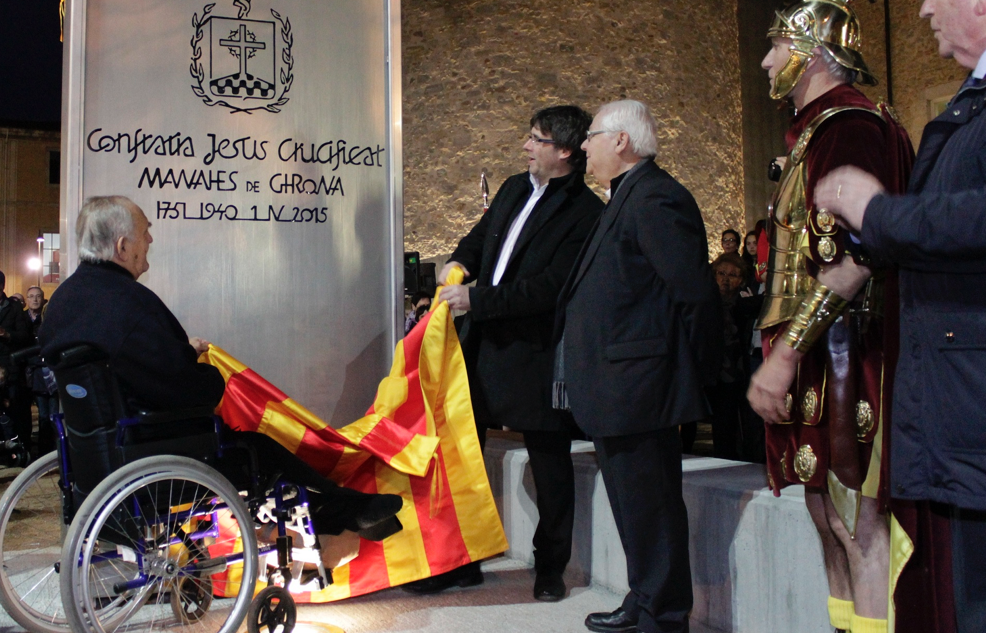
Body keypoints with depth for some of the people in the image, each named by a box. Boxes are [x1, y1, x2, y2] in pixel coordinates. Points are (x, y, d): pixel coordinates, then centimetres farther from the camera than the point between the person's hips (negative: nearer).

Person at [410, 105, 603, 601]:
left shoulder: (586, 212, -13)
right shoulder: (514, 188, 11)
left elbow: (549, 287, -20)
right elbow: (479, 238, 25)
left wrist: (474, 300, -19)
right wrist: (459, 263, 3)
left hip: (535, 353, -7)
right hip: (482, 343, 7)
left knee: (550, 463, 8)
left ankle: (551, 568, 27)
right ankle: (460, 561, 27)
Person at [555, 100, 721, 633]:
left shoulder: (654, 198, -15)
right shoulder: (628, 197, 18)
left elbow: (696, 290, -20)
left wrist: (696, 367, -12)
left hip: (638, 384, -11)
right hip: (621, 389, 11)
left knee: (648, 506, 0)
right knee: (636, 503, 18)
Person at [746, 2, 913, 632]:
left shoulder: (850, 123, -12)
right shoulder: (816, 128, 19)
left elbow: (854, 255, -22)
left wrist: (786, 352, -23)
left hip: (844, 351, -10)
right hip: (821, 357, 10)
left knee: (856, 519, -5)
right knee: (829, 506, 14)